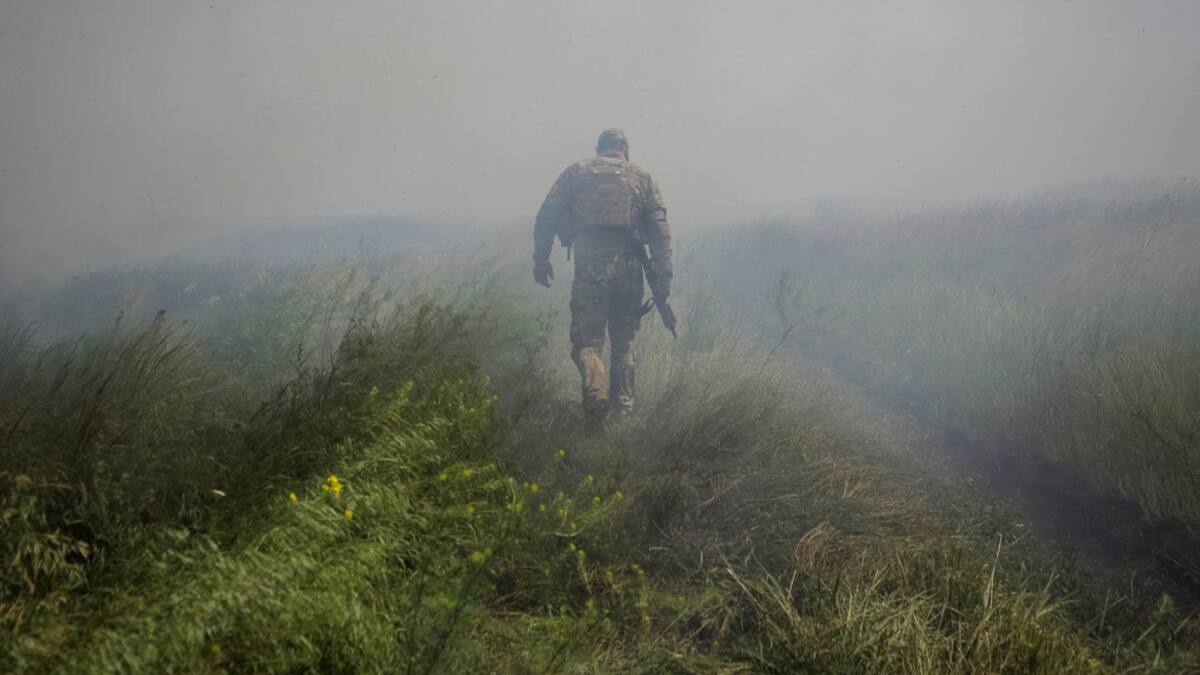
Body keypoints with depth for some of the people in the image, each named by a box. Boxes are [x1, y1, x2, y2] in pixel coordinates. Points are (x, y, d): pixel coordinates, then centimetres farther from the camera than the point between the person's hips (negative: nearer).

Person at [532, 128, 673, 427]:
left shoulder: (576, 172, 12)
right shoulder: (641, 177, 14)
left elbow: (547, 215, 3)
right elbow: (660, 227, 4)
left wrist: (541, 259, 6)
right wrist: (663, 274, 2)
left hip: (589, 265, -2)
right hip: (627, 265, 2)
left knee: (586, 341, 3)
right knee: (623, 341, 15)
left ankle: (597, 394, -23)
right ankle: (623, 410, 16)